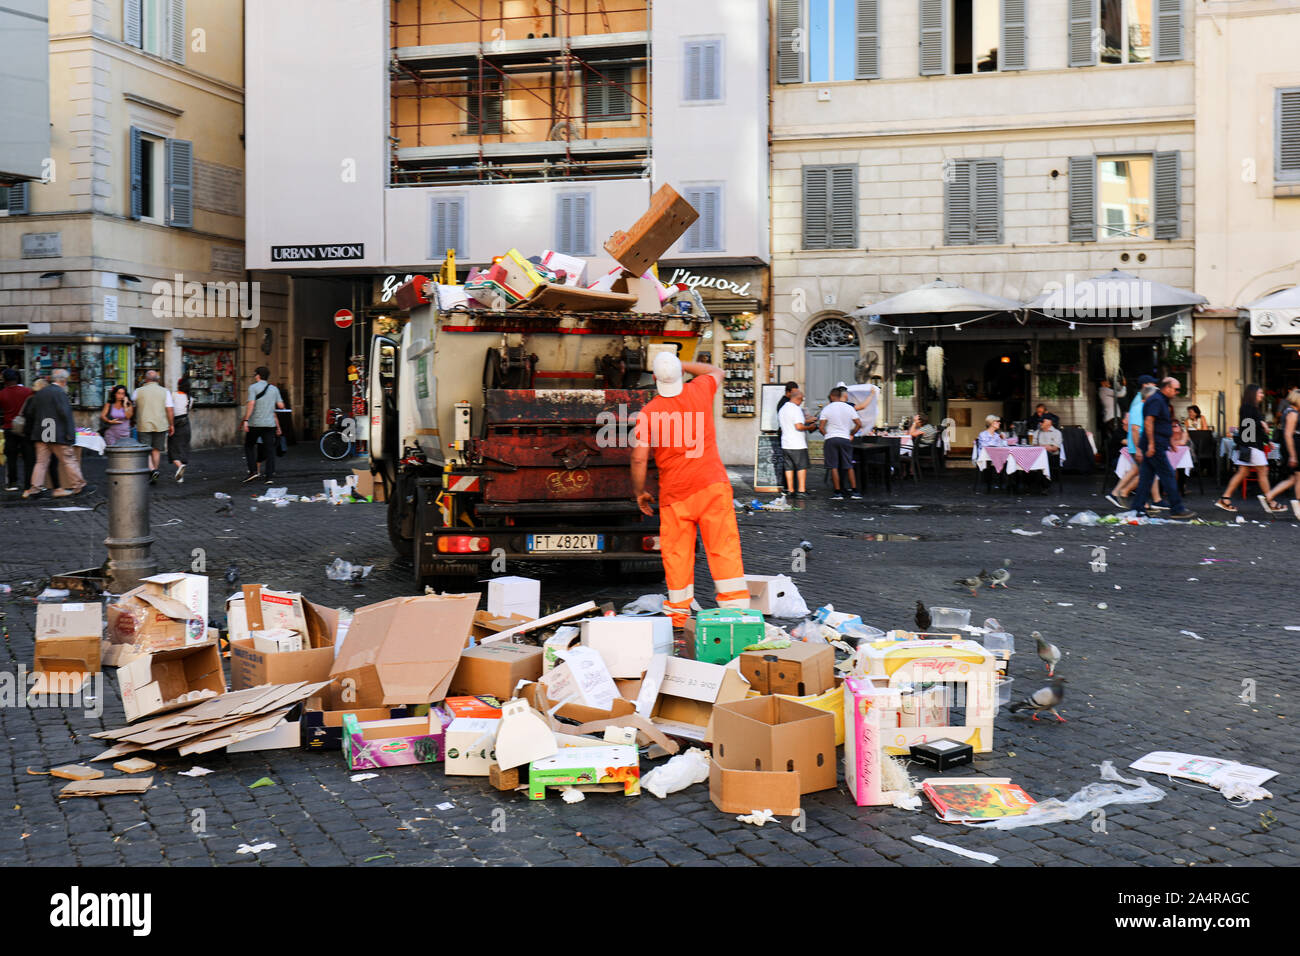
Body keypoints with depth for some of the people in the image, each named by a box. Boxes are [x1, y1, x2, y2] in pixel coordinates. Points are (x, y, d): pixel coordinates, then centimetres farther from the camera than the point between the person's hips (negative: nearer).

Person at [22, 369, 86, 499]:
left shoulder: (40, 393, 12)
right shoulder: (60, 393, -11)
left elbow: (30, 412, 16)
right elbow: (66, 414, -17)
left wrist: (29, 429, 25)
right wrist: (70, 433, -16)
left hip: (41, 434, 6)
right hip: (57, 435, -6)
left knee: (42, 461, 8)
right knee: (69, 460, 3)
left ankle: (36, 487, 2)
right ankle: (77, 485, 10)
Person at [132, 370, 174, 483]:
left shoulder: (139, 391, 0)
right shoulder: (164, 392, 0)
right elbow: (169, 410, -3)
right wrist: (171, 425, 5)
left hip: (144, 426, -1)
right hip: (160, 426, 1)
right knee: (156, 450, 13)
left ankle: (152, 470, -23)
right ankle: (153, 477, 15)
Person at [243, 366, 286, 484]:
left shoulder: (253, 387, -4)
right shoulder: (274, 389, 9)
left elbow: (251, 404, -15)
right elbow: (281, 405, 6)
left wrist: (246, 420, -16)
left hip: (255, 423, -3)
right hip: (270, 424, 3)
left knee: (249, 446, 14)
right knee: (270, 449, 3)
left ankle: (253, 471, 3)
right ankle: (270, 476, -2)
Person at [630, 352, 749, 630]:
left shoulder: (648, 413, -5)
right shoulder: (699, 391, 1)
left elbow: (639, 458, -6)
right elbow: (717, 372, 25)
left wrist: (639, 492, 8)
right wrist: (684, 365, 27)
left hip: (674, 492, -1)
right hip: (712, 484, 1)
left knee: (676, 552, 9)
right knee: (723, 547, 1)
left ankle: (678, 612, 18)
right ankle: (736, 607, 0)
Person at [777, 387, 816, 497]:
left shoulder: (782, 409, 14)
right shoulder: (796, 409, -14)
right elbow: (799, 426, -23)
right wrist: (809, 427, -6)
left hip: (785, 444, 7)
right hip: (797, 445, -7)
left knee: (789, 467, 10)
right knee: (802, 467, 0)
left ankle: (790, 490, 10)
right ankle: (801, 490, -4)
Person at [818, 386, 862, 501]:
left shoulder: (827, 409, -2)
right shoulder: (849, 408, 5)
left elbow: (821, 427, -7)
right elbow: (859, 424, 3)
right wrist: (851, 434, 17)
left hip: (831, 439, -2)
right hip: (845, 439, 2)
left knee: (834, 467, 1)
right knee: (849, 466, 9)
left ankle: (838, 492, -1)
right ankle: (854, 491, 8)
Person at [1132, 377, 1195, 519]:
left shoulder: (1161, 400, 21)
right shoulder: (1156, 400, -11)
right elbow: (1148, 421, -20)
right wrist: (1151, 444, -24)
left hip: (1153, 447, 10)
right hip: (1155, 446, -10)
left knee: (1147, 476, 8)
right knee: (1168, 475, -7)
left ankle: (1138, 509, 8)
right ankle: (1177, 508, -5)